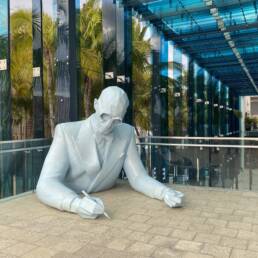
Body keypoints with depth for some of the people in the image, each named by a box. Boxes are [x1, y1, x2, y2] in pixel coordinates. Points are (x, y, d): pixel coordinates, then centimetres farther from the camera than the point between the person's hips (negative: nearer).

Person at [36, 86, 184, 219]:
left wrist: (166, 193, -22)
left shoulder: (126, 133, -5)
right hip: (68, 212, -2)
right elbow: (46, 185, -24)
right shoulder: (66, 132, -16)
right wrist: (77, 204, -43)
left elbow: (138, 177, -3)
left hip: (105, 209, 2)